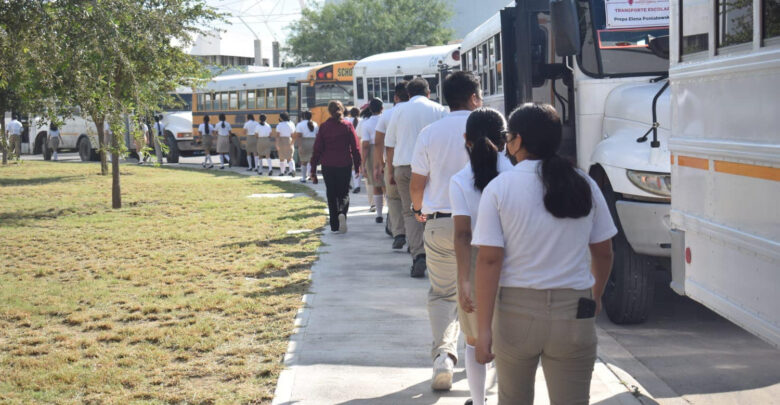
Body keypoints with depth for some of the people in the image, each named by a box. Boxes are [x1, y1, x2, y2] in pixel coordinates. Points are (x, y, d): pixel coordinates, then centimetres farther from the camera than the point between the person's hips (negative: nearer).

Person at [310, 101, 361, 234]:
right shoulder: (348, 125, 0)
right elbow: (355, 148, -1)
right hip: (345, 165, -1)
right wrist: (357, 166, 7)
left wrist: (313, 169, 3)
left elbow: (317, 149, 0)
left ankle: (334, 225, 10)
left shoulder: (324, 127, 1)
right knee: (344, 193, 8)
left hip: (328, 166, 1)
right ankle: (342, 213, -22)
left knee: (331, 194, 11)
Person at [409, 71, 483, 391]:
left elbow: (417, 184, 1)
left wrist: (419, 210, 21)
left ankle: (443, 352, -10)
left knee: (442, 293, 10)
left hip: (439, 224, 1)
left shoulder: (430, 133, -1)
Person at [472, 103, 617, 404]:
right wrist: (596, 296, 28)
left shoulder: (499, 188, -6)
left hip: (516, 311, -1)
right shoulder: (584, 185, 3)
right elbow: (603, 253, 9)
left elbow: (489, 260, -12)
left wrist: (483, 329, -10)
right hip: (574, 312, 1)